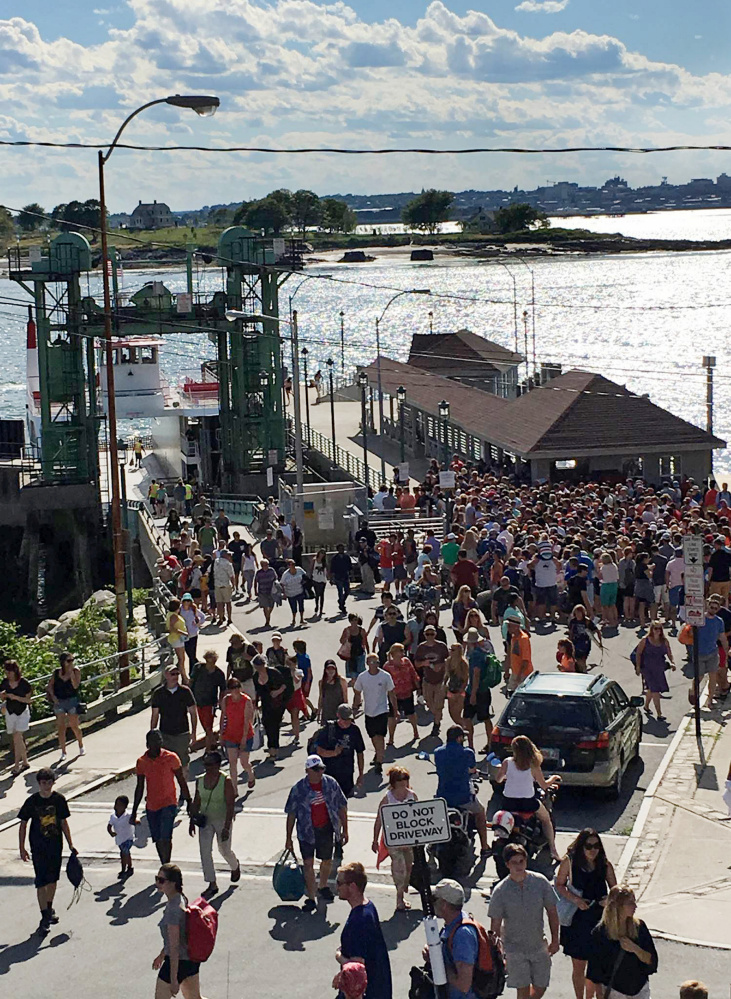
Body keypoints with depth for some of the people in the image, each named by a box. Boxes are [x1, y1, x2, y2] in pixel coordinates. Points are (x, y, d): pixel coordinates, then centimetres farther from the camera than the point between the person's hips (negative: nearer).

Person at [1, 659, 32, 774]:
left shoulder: (24, 683, -12)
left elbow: (29, 699, -9)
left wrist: (16, 697, -22)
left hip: (22, 712, -5)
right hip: (10, 712, 5)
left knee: (17, 738, -12)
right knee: (17, 739, 9)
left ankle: (17, 765, -7)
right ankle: (25, 762, 20)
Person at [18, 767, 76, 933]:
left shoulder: (59, 799, -2)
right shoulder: (31, 801, -9)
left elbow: (63, 822, 7)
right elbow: (23, 824, 0)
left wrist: (70, 844, 8)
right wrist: (22, 848, -3)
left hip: (56, 845, 3)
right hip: (38, 848, -3)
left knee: (53, 879, 14)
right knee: (41, 882, -6)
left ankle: (49, 909, 33)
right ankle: (45, 917, -3)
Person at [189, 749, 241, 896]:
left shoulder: (226, 782, -17)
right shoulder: (200, 781, -2)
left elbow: (230, 806, -18)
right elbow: (196, 802, 9)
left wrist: (226, 827, -22)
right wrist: (192, 821, 7)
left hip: (222, 820, -4)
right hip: (205, 820, 4)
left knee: (224, 850, 11)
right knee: (205, 851, -5)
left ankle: (235, 867, 46)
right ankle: (212, 884, 2)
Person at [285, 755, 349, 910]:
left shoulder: (331, 783, -6)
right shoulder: (299, 788, -12)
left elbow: (341, 807, 4)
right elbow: (291, 814, -5)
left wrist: (344, 830, 5)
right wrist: (289, 839, -3)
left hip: (326, 829, 3)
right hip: (307, 830, -3)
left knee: (327, 861, 17)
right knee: (308, 863, -6)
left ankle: (323, 887, 42)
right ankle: (311, 899, 2)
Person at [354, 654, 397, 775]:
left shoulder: (385, 676, -8)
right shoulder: (362, 677, -3)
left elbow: (391, 694, 1)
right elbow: (357, 693, 10)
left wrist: (395, 709, 4)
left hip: (382, 710, -3)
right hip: (368, 711, 3)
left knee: (380, 736, -14)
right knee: (373, 736, 16)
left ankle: (379, 762, -12)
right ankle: (378, 755, 41)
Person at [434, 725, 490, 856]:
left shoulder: (437, 752, -2)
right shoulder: (467, 753, -11)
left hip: (442, 797, 3)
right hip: (463, 798, -3)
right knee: (480, 812, 26)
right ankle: (484, 848, 26)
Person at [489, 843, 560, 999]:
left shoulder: (540, 882, -8)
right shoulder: (500, 891, -14)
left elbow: (552, 912, 2)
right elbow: (495, 925, -8)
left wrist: (555, 940, 3)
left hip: (538, 945, 3)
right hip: (514, 948, -3)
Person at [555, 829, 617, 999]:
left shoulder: (604, 865, -4)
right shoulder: (570, 862, -9)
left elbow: (614, 889, 5)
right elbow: (559, 885, 0)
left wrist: (610, 899, -17)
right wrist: (575, 900, -16)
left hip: (599, 920, 1)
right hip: (576, 920, -1)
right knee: (578, 966, 10)